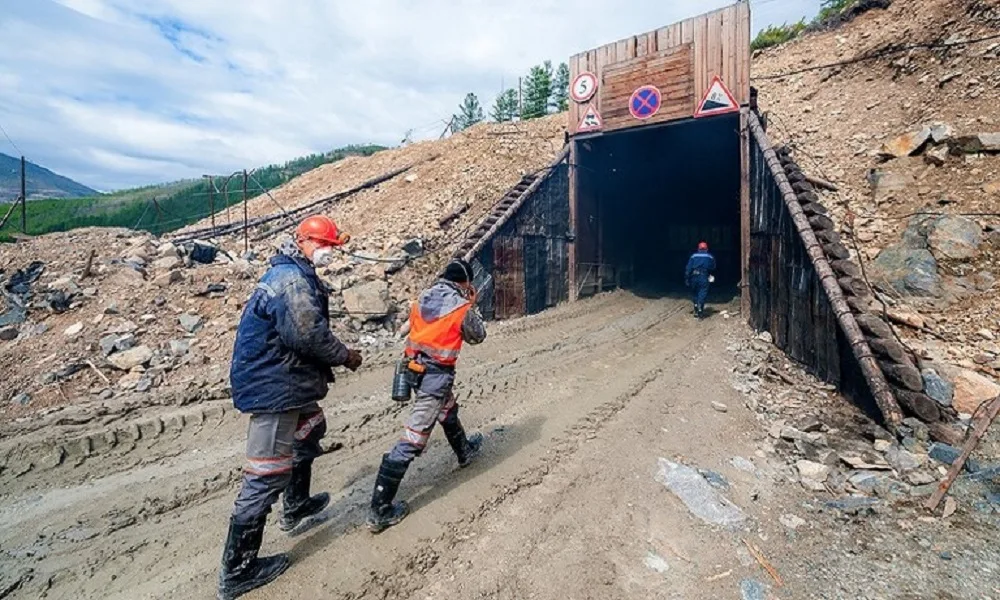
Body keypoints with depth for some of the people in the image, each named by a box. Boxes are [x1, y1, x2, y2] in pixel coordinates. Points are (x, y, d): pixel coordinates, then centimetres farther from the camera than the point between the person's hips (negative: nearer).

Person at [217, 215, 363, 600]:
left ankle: (296, 506, 48)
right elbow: (308, 335, -26)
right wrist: (345, 356, -12)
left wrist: (329, 363, 12)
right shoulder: (293, 278, -19)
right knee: (266, 476, -2)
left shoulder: (292, 274, 16)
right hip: (275, 388, -11)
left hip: (285, 382, 12)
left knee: (310, 431, 30)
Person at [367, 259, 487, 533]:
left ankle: (465, 451, 56)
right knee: (412, 440, -4)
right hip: (437, 374, -8)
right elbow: (478, 336, 5)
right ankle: (379, 511, 2)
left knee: (448, 410, 32)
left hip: (416, 368, 8)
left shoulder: (424, 297, 5)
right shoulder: (462, 307, -10)